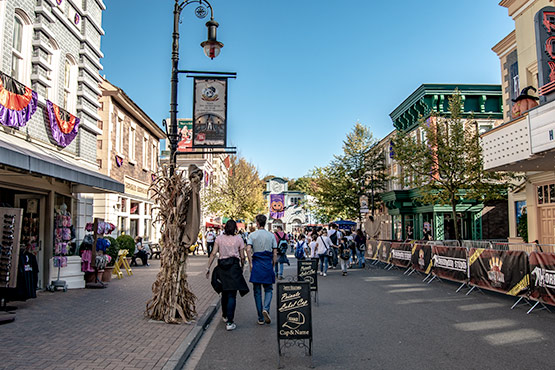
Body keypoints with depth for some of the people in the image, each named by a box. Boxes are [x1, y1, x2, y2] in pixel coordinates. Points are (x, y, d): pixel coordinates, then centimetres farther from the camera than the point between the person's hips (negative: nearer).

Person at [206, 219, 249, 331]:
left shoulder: (219, 238, 4)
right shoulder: (238, 239, 0)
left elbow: (213, 253, -2)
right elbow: (242, 256, 2)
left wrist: (208, 267, 1)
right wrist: (242, 266, 18)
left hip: (222, 267, 3)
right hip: (234, 267, -3)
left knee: (225, 293, 20)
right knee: (232, 295, -1)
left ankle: (225, 316, 38)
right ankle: (229, 322, -5)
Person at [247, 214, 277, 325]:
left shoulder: (252, 235, -1)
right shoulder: (271, 235, 4)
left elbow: (248, 250, -14)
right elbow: (275, 253, 2)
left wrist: (251, 263, -7)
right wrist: (272, 265, 10)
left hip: (256, 265, -1)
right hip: (268, 265, 1)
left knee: (257, 291, 7)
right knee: (268, 289, 13)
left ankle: (261, 318, 10)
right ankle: (266, 309, -14)